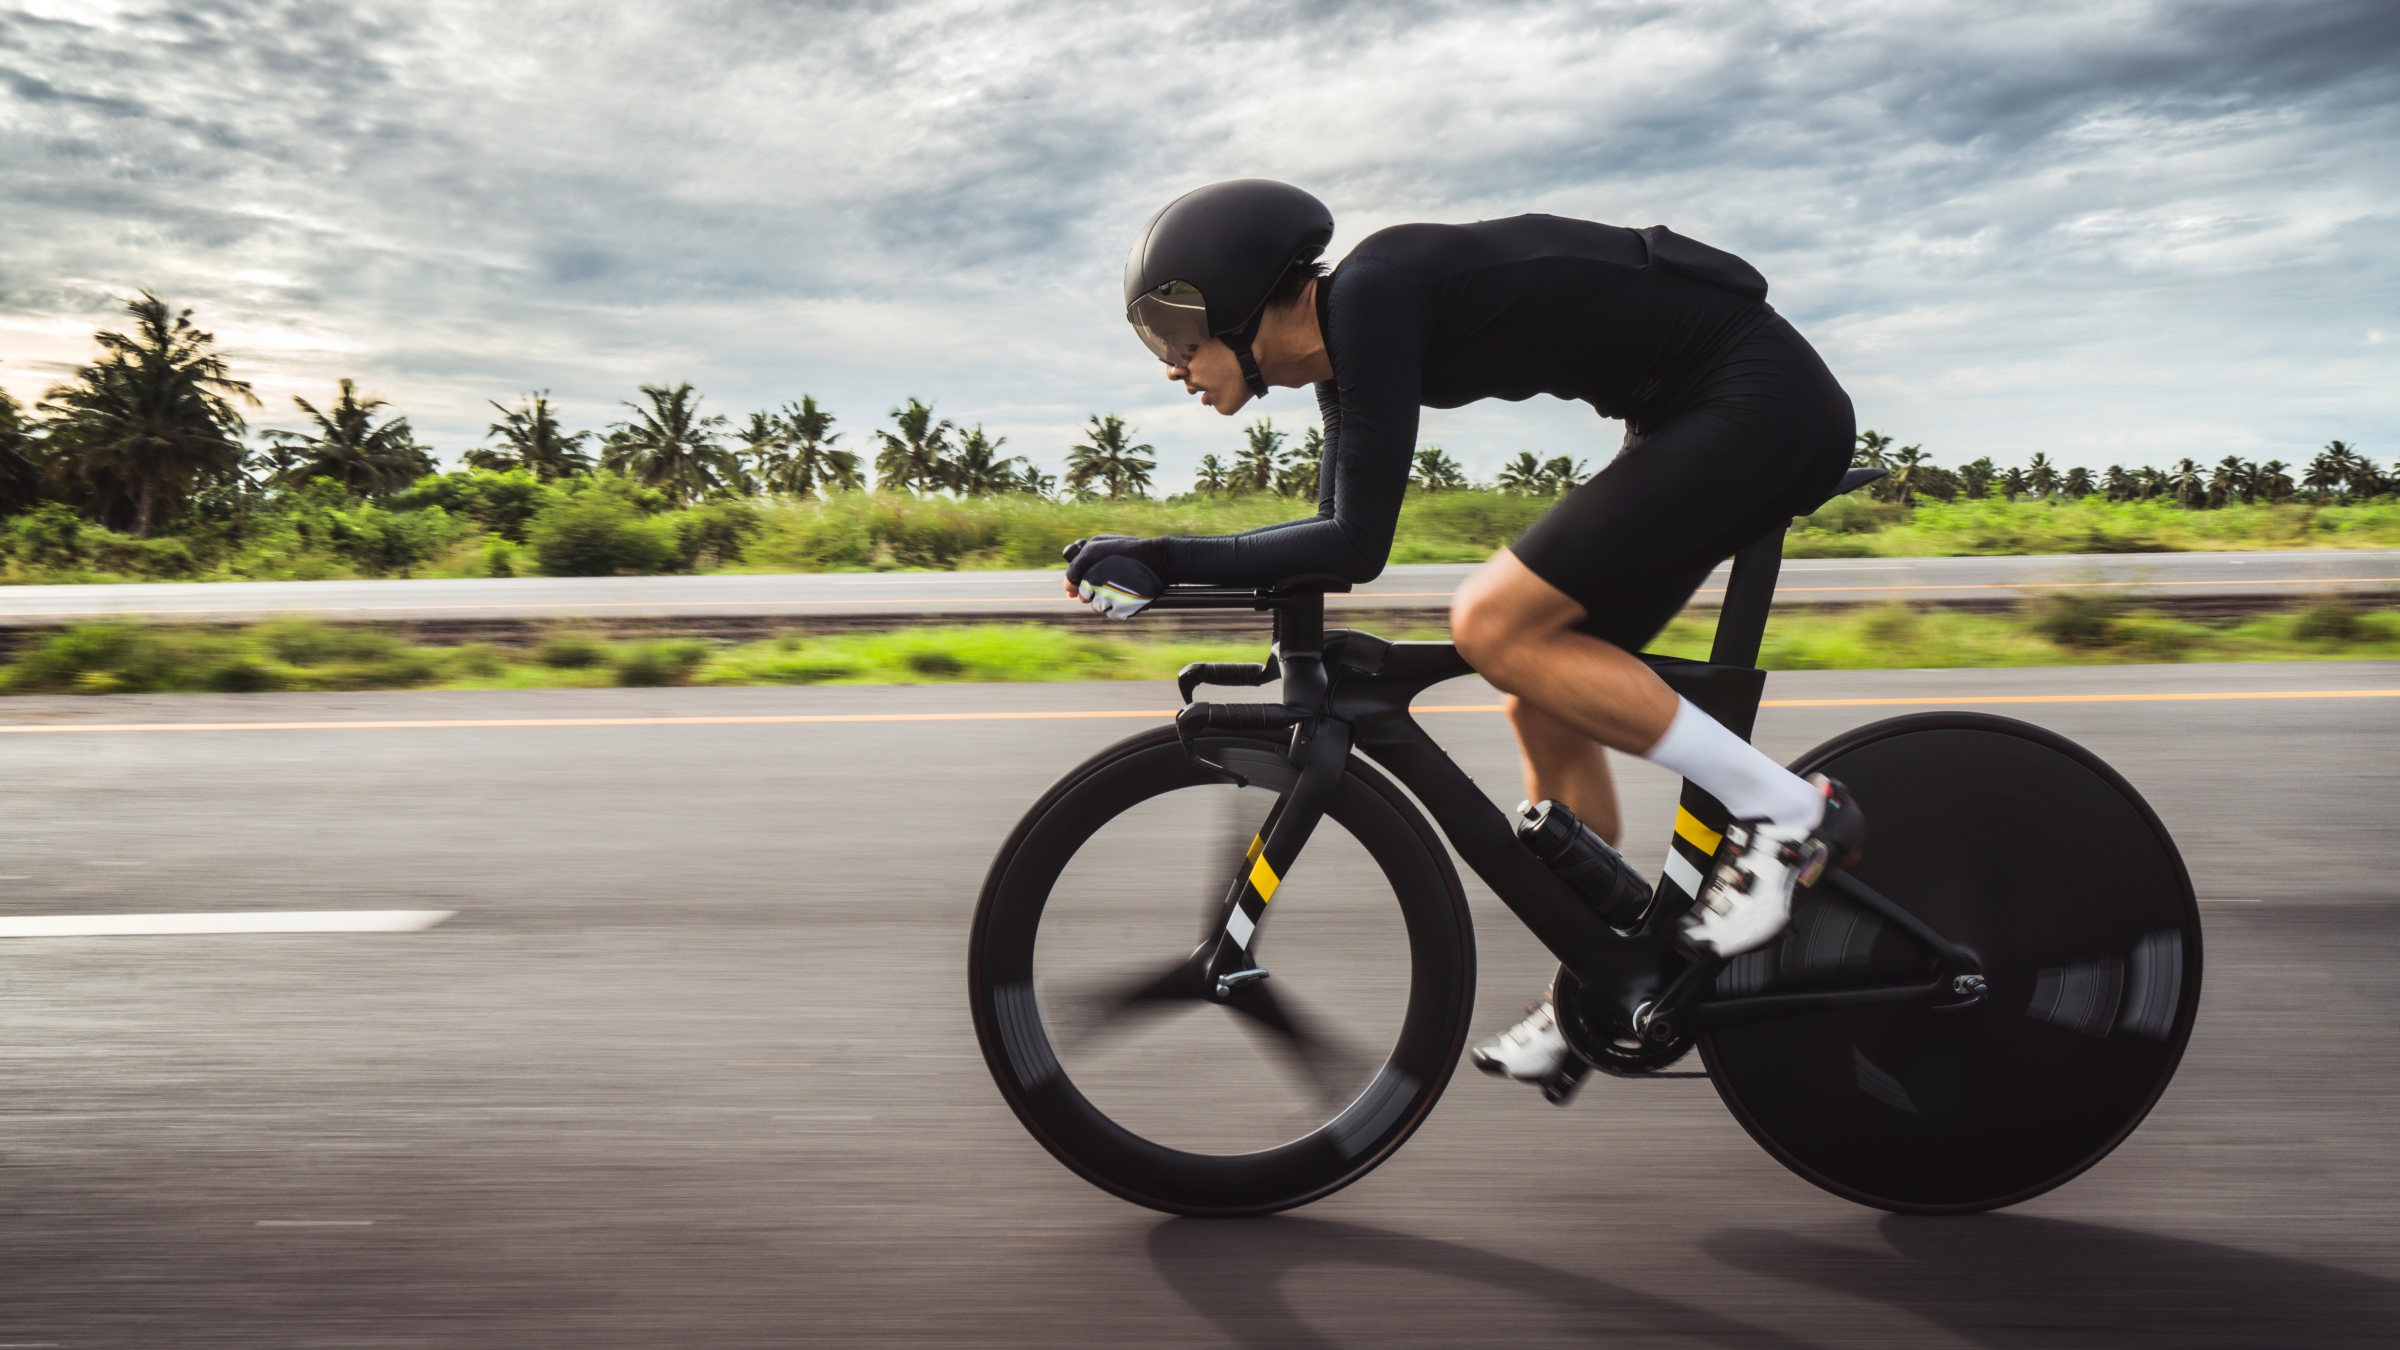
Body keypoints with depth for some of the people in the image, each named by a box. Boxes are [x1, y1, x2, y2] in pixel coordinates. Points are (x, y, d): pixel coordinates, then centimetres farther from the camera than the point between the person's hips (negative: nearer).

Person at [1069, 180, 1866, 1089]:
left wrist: (1164, 560, -17)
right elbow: (1336, 542, 13)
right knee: (1544, 706, 8)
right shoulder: (1344, 344, 7)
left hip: (1762, 400, -9)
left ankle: (1787, 810, -7)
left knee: (1493, 625, -18)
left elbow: (1356, 546, -25)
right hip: (1689, 417, 9)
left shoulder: (1370, 295, -21)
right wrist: (1156, 572, 8)